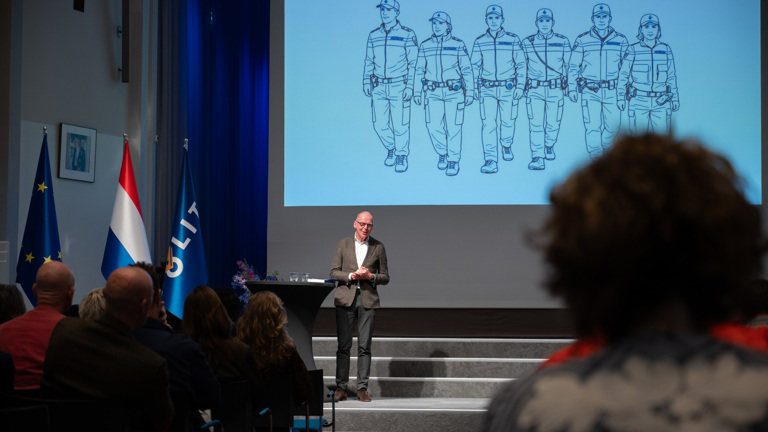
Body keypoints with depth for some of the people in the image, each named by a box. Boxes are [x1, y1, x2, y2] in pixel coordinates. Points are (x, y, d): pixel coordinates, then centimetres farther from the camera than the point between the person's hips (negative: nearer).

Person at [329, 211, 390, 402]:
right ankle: (341, 386, 4)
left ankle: (362, 387, 3)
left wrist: (370, 276, -10)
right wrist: (351, 275, -12)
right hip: (345, 298, 0)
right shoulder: (343, 244, 8)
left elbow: (385, 277, 9)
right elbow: (334, 272, 5)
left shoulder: (378, 247, 8)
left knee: (364, 346, -1)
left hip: (367, 300, 0)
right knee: (343, 345, -1)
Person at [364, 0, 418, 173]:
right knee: (380, 124, 5)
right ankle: (391, 148, 31)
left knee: (400, 125, -2)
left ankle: (402, 155, 17)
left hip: (399, 86, -4)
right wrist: (366, 82, 9)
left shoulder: (407, 35, -4)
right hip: (379, 87, 4)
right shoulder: (374, 35, 9)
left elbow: (413, 63, -4)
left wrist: (410, 86, -10)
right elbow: (369, 61, 17)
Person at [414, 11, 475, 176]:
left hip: (454, 92, -2)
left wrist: (470, 92, -1)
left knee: (453, 128, -3)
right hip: (433, 93, 2)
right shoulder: (425, 46, 7)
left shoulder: (458, 45, 0)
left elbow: (467, 70, 2)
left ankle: (453, 161, 11)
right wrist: (417, 91, 8)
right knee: (434, 126, -2)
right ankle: (442, 152, 24)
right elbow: (419, 70, 13)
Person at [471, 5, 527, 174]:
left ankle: (506, 145, 41)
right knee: (488, 123, -10)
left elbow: (521, 64, 3)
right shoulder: (479, 41, 4)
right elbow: (475, 66, 13)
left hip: (508, 88, 0)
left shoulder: (513, 40, -1)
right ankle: (491, 161, -11)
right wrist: (476, 86, 7)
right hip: (487, 89, 0)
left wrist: (520, 86, -3)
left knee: (507, 121, 9)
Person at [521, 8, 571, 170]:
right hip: (535, 89, -1)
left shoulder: (563, 42, 2)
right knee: (536, 123, -11)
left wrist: (569, 86, 9)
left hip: (556, 90, 1)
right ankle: (537, 157, -9)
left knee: (553, 123, 7)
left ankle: (549, 145, 37)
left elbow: (568, 66, 10)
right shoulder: (527, 42, 2)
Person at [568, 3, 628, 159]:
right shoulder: (582, 40, 3)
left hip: (612, 92, 2)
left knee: (613, 126, 3)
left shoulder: (621, 40, 6)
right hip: (590, 91, -2)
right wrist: (572, 88, -1)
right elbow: (573, 66, 7)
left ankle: (605, 151, 27)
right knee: (593, 127, -9)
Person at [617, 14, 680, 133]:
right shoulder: (633, 50, 2)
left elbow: (671, 76, 16)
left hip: (661, 102, 2)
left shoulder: (666, 50, 10)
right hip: (638, 101, -2)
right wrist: (620, 96, 0)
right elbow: (623, 75, 6)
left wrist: (675, 98, 16)